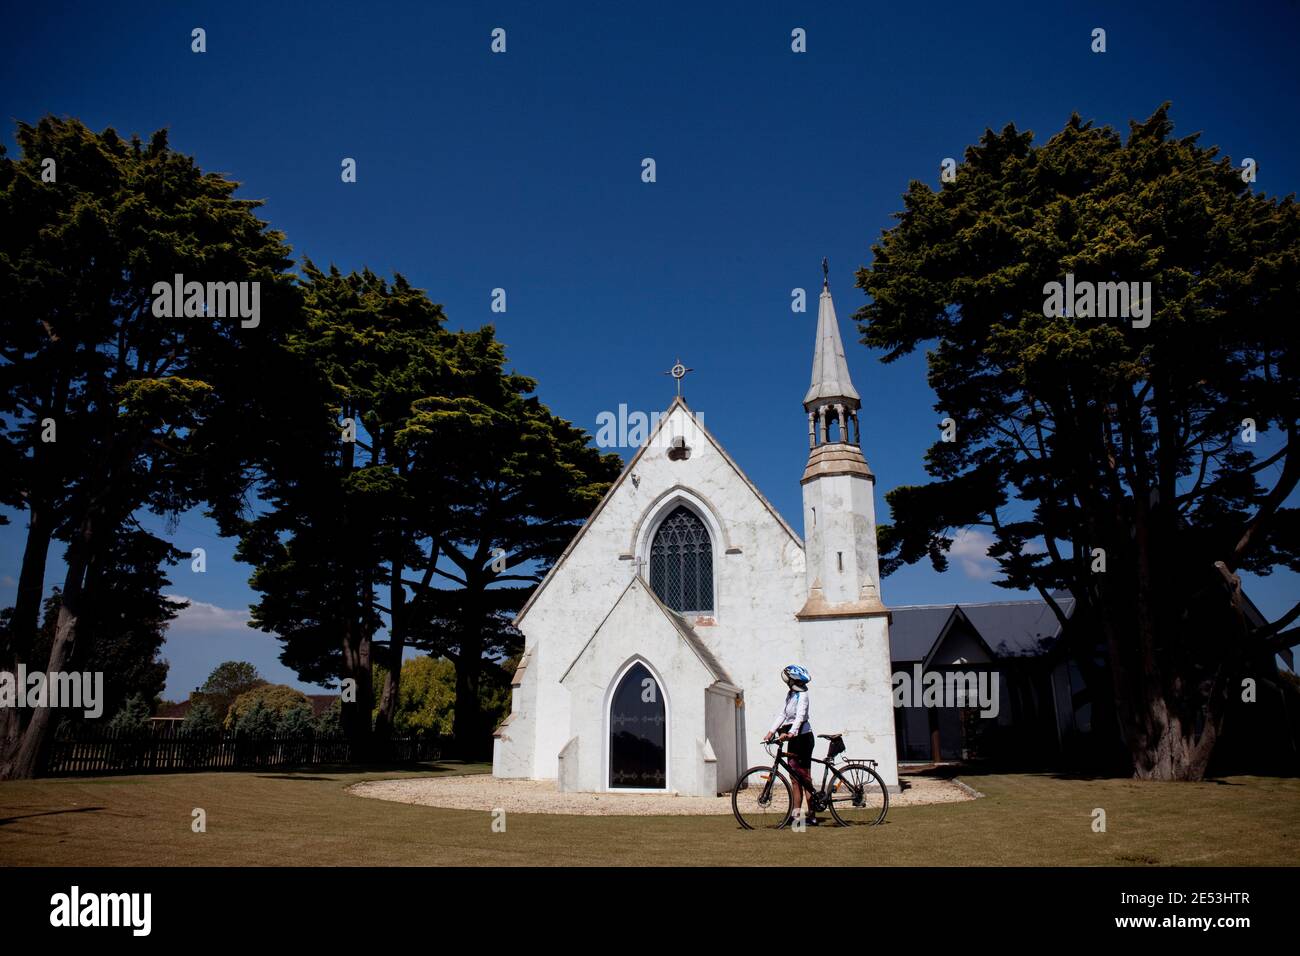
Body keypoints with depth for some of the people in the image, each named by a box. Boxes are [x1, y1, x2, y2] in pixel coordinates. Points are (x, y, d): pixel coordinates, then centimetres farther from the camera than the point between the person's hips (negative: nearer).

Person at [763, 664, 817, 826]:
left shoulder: (802, 695, -13)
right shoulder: (790, 694, 12)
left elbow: (800, 717, -26)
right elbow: (782, 714, 11)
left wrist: (790, 733, -40)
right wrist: (771, 731, 2)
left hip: (803, 738, -9)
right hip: (793, 738, 9)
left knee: (804, 778, -5)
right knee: (795, 778, 9)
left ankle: (812, 816, 0)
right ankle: (795, 814, 13)